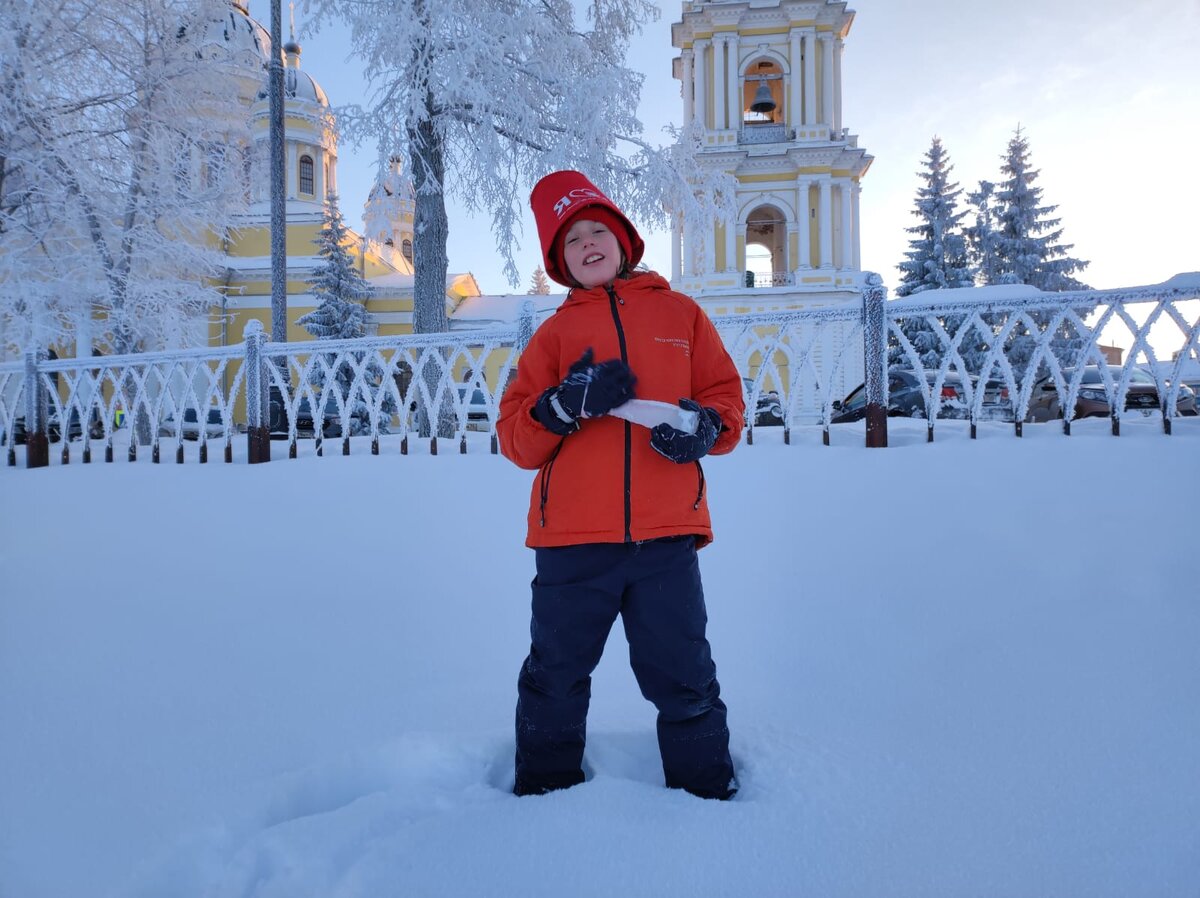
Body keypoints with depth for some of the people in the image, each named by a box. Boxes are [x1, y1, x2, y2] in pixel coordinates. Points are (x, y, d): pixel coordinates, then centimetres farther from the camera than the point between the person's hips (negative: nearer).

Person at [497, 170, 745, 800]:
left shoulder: (679, 313, 12)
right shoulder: (556, 332, 11)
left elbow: (726, 396, 12)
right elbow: (514, 437, 4)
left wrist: (704, 426, -11)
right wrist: (569, 402, -14)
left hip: (666, 536, 0)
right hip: (572, 540, 1)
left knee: (683, 678, 8)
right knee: (555, 677, 12)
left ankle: (709, 792, 28)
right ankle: (544, 790, 32)